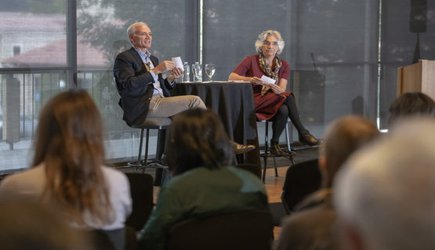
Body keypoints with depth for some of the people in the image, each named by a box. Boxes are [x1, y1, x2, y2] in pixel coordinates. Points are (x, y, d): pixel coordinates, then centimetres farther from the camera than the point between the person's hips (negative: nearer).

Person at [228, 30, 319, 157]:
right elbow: (231, 77, -12)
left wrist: (276, 88, -31)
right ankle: (302, 132, -24)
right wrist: (250, 79, -29)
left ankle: (274, 144, -18)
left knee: (283, 110, -32)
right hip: (253, 102, -4)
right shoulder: (251, 60, -1)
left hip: (275, 102, 4)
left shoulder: (283, 65, 8)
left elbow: (282, 89, -6)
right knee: (287, 97, -28)